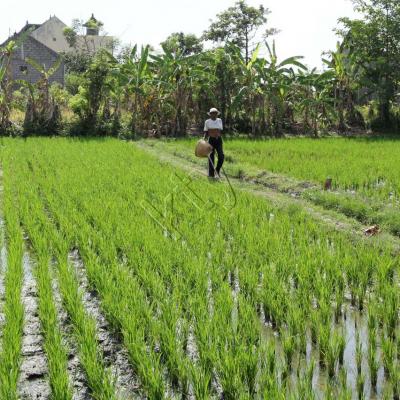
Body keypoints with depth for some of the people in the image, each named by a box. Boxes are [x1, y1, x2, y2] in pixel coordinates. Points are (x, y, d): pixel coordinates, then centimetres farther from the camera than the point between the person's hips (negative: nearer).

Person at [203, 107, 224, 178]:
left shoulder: (219, 120, 9)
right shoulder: (207, 122, 2)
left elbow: (221, 131, 16)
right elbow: (206, 132, 4)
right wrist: (204, 139, -11)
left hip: (218, 140, 2)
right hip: (211, 140, -2)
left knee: (221, 156, -11)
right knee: (211, 157, -1)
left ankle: (217, 170, 10)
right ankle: (211, 174, 6)